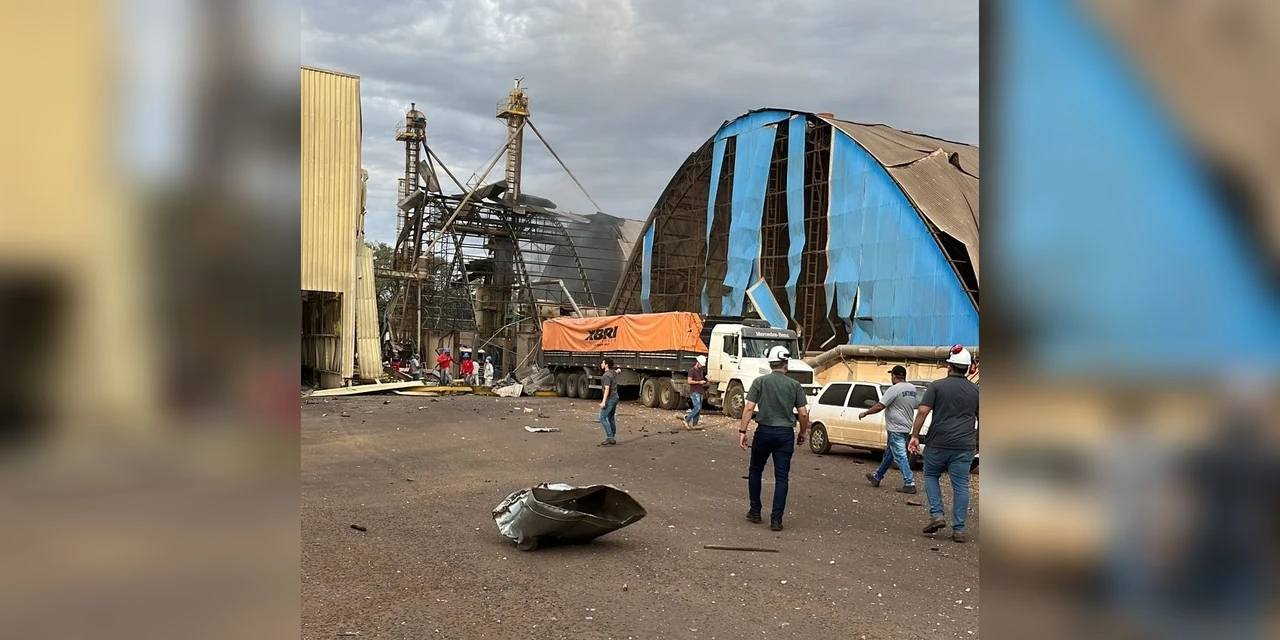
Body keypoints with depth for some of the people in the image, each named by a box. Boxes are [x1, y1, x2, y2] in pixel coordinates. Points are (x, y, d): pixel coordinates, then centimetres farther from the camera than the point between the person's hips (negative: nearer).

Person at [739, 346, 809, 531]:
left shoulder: (760, 382, -2)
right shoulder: (795, 385, 1)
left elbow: (749, 408, -10)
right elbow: (803, 413, -1)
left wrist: (742, 431, -8)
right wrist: (802, 433, 14)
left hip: (764, 432, 0)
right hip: (785, 434, 0)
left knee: (755, 471, 18)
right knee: (781, 477, 4)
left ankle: (755, 512, 21)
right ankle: (776, 519, 0)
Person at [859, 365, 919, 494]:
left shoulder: (894, 389, -17)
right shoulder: (912, 388, 8)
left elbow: (879, 406, -19)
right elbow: (916, 405, 17)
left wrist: (865, 413, -7)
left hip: (896, 428, -9)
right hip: (906, 426, 9)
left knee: (900, 456, -6)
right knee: (889, 453, 19)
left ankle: (909, 484, -8)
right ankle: (877, 476, 31)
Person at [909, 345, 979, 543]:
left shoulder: (937, 386, -1)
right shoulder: (975, 391, 7)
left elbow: (922, 411, -9)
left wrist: (915, 436, -5)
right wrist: (977, 441, 25)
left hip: (938, 443, -2)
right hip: (964, 446, 2)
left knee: (931, 476, 19)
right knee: (960, 486, 5)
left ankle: (937, 515, 5)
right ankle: (959, 530, 6)